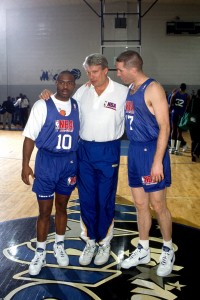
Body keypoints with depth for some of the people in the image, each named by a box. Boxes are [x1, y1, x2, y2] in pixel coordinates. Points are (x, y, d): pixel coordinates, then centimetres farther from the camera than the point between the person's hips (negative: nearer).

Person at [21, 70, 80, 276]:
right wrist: (25, 165, -12)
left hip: (69, 161, 3)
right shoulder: (42, 106, -8)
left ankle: (59, 246, 33)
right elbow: (30, 137, -8)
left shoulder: (77, 107, 3)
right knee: (44, 210, 4)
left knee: (62, 206, 15)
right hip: (47, 160, -3)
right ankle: (40, 253, 20)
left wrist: (81, 162, 9)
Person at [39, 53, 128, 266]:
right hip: (85, 150, 3)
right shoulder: (82, 91, 3)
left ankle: (104, 242, 25)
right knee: (86, 200, 10)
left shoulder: (122, 92, -8)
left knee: (105, 200, 7)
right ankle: (90, 242, 26)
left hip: (108, 152, -3)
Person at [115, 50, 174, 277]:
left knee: (157, 205, 3)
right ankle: (143, 250, 28)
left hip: (151, 150, -8)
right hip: (134, 150, 8)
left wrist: (158, 161, -22)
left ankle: (168, 251, 23)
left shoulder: (153, 89, -14)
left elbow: (164, 127, -19)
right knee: (140, 204, 14)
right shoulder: (129, 89, 11)